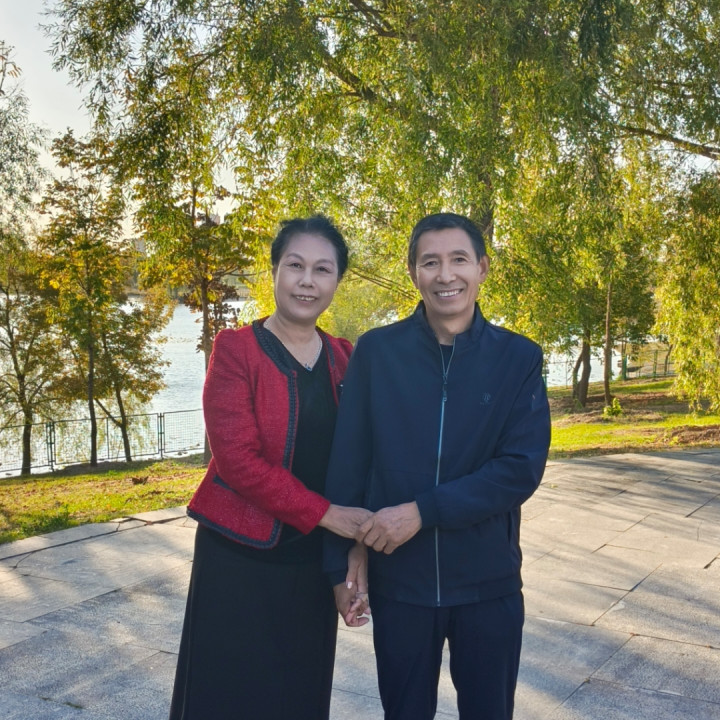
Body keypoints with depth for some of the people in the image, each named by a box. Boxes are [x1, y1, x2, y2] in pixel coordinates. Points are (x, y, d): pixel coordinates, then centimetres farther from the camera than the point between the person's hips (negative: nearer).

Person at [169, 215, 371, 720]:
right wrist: (324, 513, -18)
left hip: (314, 560, 4)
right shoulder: (235, 348, -9)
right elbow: (237, 457, -16)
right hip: (239, 556, -4)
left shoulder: (346, 359, 5)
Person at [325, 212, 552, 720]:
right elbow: (347, 465, -3)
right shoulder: (376, 352, -5)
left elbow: (522, 468, -12)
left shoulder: (519, 358, -4)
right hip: (398, 580, 0)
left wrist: (422, 511, -19)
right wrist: (340, 564, -2)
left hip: (489, 582, 1)